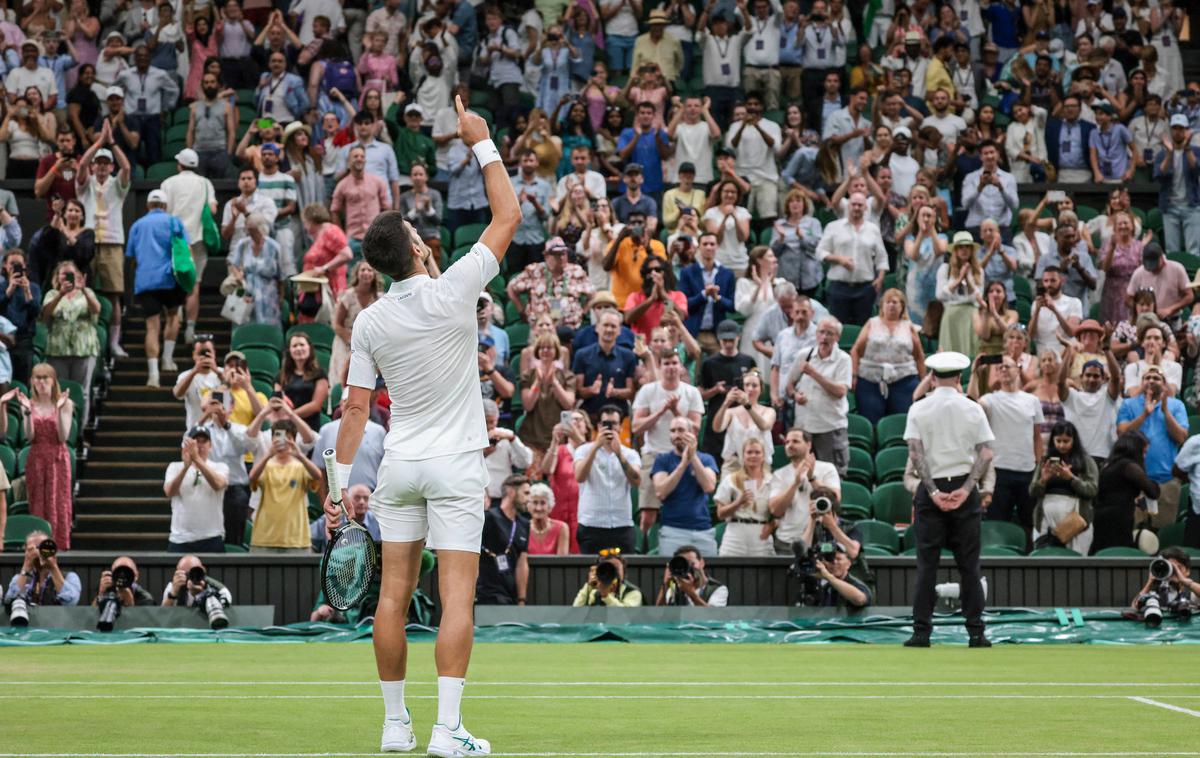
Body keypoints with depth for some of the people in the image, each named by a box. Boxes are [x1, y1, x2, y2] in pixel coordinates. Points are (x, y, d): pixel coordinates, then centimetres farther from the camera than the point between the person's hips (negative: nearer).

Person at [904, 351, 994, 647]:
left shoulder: (919, 409, 0)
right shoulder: (972, 409, 2)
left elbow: (915, 453, -8)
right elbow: (986, 453, -5)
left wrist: (934, 492, -9)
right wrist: (966, 488, -8)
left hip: (931, 488, 0)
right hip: (963, 485, 0)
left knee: (927, 563, 2)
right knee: (969, 563, 5)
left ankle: (921, 632, -3)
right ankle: (976, 632, 2)